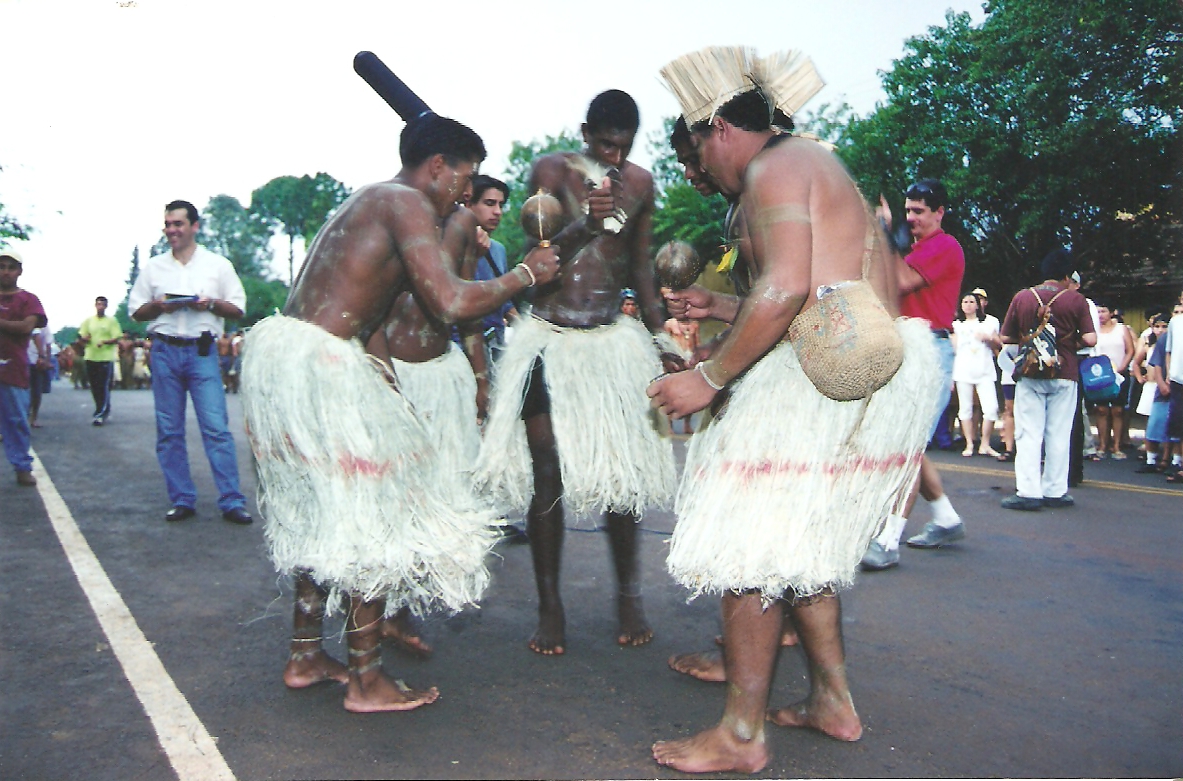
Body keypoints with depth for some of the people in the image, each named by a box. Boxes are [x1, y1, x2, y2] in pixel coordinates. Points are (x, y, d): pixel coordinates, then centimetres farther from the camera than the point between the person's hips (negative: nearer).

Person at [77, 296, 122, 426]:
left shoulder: (111, 321, 3)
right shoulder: (88, 320, 12)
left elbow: (117, 339, -3)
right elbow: (81, 337, 14)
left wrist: (104, 342, -20)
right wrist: (85, 338, -10)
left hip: (106, 358, -4)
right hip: (91, 357, 4)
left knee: (104, 387, -7)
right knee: (94, 387, 8)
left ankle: (100, 414, -6)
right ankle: (105, 411, 22)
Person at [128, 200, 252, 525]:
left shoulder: (218, 265, 8)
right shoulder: (153, 267, 13)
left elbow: (238, 309, 7)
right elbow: (135, 311, 14)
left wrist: (211, 304, -11)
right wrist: (158, 306, -6)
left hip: (202, 351, -2)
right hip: (165, 352, 3)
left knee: (216, 427, -8)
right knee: (169, 431, 3)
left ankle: (232, 502, -7)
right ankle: (182, 500, 12)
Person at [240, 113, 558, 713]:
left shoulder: (366, 200, 23)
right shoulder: (407, 203, -8)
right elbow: (450, 303, -17)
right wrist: (524, 275, -5)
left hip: (273, 350, 10)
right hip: (318, 366, -10)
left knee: (318, 512, 19)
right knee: (374, 519, -1)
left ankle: (305, 656, 29)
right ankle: (366, 681, 8)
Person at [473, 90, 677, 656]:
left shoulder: (640, 182, 9)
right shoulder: (551, 171, -1)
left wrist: (660, 332, 14)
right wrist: (583, 225, -26)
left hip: (614, 338, 2)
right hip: (550, 338, -2)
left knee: (622, 469, 1)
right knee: (546, 474, -2)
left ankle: (629, 596, 17)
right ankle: (550, 606, 10)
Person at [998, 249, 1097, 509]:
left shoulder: (1021, 297, 0)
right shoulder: (1076, 300, -2)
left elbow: (1006, 337, 3)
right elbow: (1090, 339, -9)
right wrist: (1071, 343, 11)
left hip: (1030, 373, 0)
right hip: (1064, 374, 0)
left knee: (1029, 433, 1)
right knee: (1058, 434, 7)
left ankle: (1029, 492, -3)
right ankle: (1055, 491, 12)